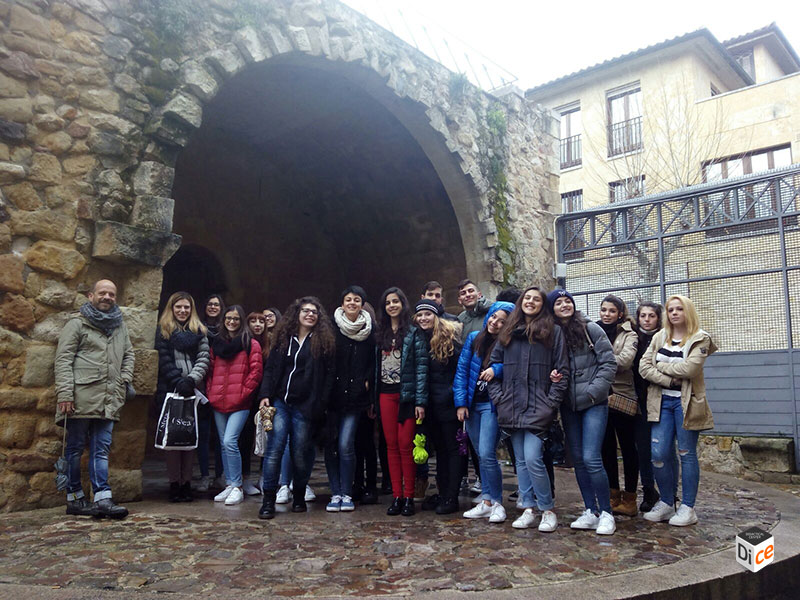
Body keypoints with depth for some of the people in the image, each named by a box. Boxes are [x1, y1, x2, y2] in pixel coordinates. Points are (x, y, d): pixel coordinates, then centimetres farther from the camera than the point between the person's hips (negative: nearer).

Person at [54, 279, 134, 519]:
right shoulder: (77, 324, 1)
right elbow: (63, 359, -5)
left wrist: (125, 380, 9)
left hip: (108, 400, 5)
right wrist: (64, 393, -14)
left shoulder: (120, 326, 17)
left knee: (102, 449, 3)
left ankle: (102, 498, 3)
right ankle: (75, 499, 14)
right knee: (75, 448, 5)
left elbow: (128, 354, 26)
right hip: (81, 398, -5)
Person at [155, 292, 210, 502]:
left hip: (193, 390, 2)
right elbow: (164, 360, 0)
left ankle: (186, 482, 8)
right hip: (170, 390, -1)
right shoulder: (163, 330, 9)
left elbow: (204, 358, 4)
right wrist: (179, 381, -12)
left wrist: (191, 379, -11)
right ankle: (174, 483, 4)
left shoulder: (199, 330, 13)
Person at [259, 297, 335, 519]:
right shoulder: (284, 339, 12)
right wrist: (265, 395, 0)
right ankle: (268, 499, -1)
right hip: (280, 402, 2)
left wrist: (321, 404, -7)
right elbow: (270, 369, 13)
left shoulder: (323, 341, 4)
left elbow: (330, 374, 1)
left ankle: (299, 496, 22)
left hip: (305, 407, -2)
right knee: (274, 447, -7)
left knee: (300, 452, 4)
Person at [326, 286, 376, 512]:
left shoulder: (369, 330, 4)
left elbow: (373, 362, 10)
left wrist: (367, 382, -1)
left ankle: (346, 494, 7)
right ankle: (335, 493, 15)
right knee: (331, 445, 4)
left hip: (355, 396, 0)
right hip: (332, 393, 1)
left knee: (346, 445, -6)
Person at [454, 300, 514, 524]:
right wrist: (460, 402, -1)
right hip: (472, 404, 4)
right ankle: (486, 501, 21)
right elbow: (462, 370, 5)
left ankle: (496, 503, 6)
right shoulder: (474, 339, 6)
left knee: (487, 455, -11)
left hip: (492, 404, -4)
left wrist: (497, 369, -23)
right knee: (481, 455, 11)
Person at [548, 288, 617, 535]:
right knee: (578, 459, 9)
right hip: (568, 406, 4)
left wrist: (593, 391, -11)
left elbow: (609, 363, -5)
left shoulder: (591, 329, -4)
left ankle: (606, 513, 4)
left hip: (593, 403, -4)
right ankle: (590, 512, 20)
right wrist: (552, 378, -7)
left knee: (591, 459, -11)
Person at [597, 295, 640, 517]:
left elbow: (625, 360, -17)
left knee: (628, 448, 5)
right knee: (606, 448, 11)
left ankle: (629, 500, 13)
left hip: (622, 397, -4)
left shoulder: (629, 335, 0)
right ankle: (613, 497, 23)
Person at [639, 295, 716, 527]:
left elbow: (690, 368, -18)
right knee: (658, 454, 0)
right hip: (662, 401, 4)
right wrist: (668, 379, -12)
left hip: (686, 402, -4)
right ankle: (666, 504, 16)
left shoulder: (700, 339, -2)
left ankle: (688, 508, 14)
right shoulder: (659, 337, 10)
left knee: (686, 454, 3)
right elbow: (644, 366, 0)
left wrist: (661, 365, -7)